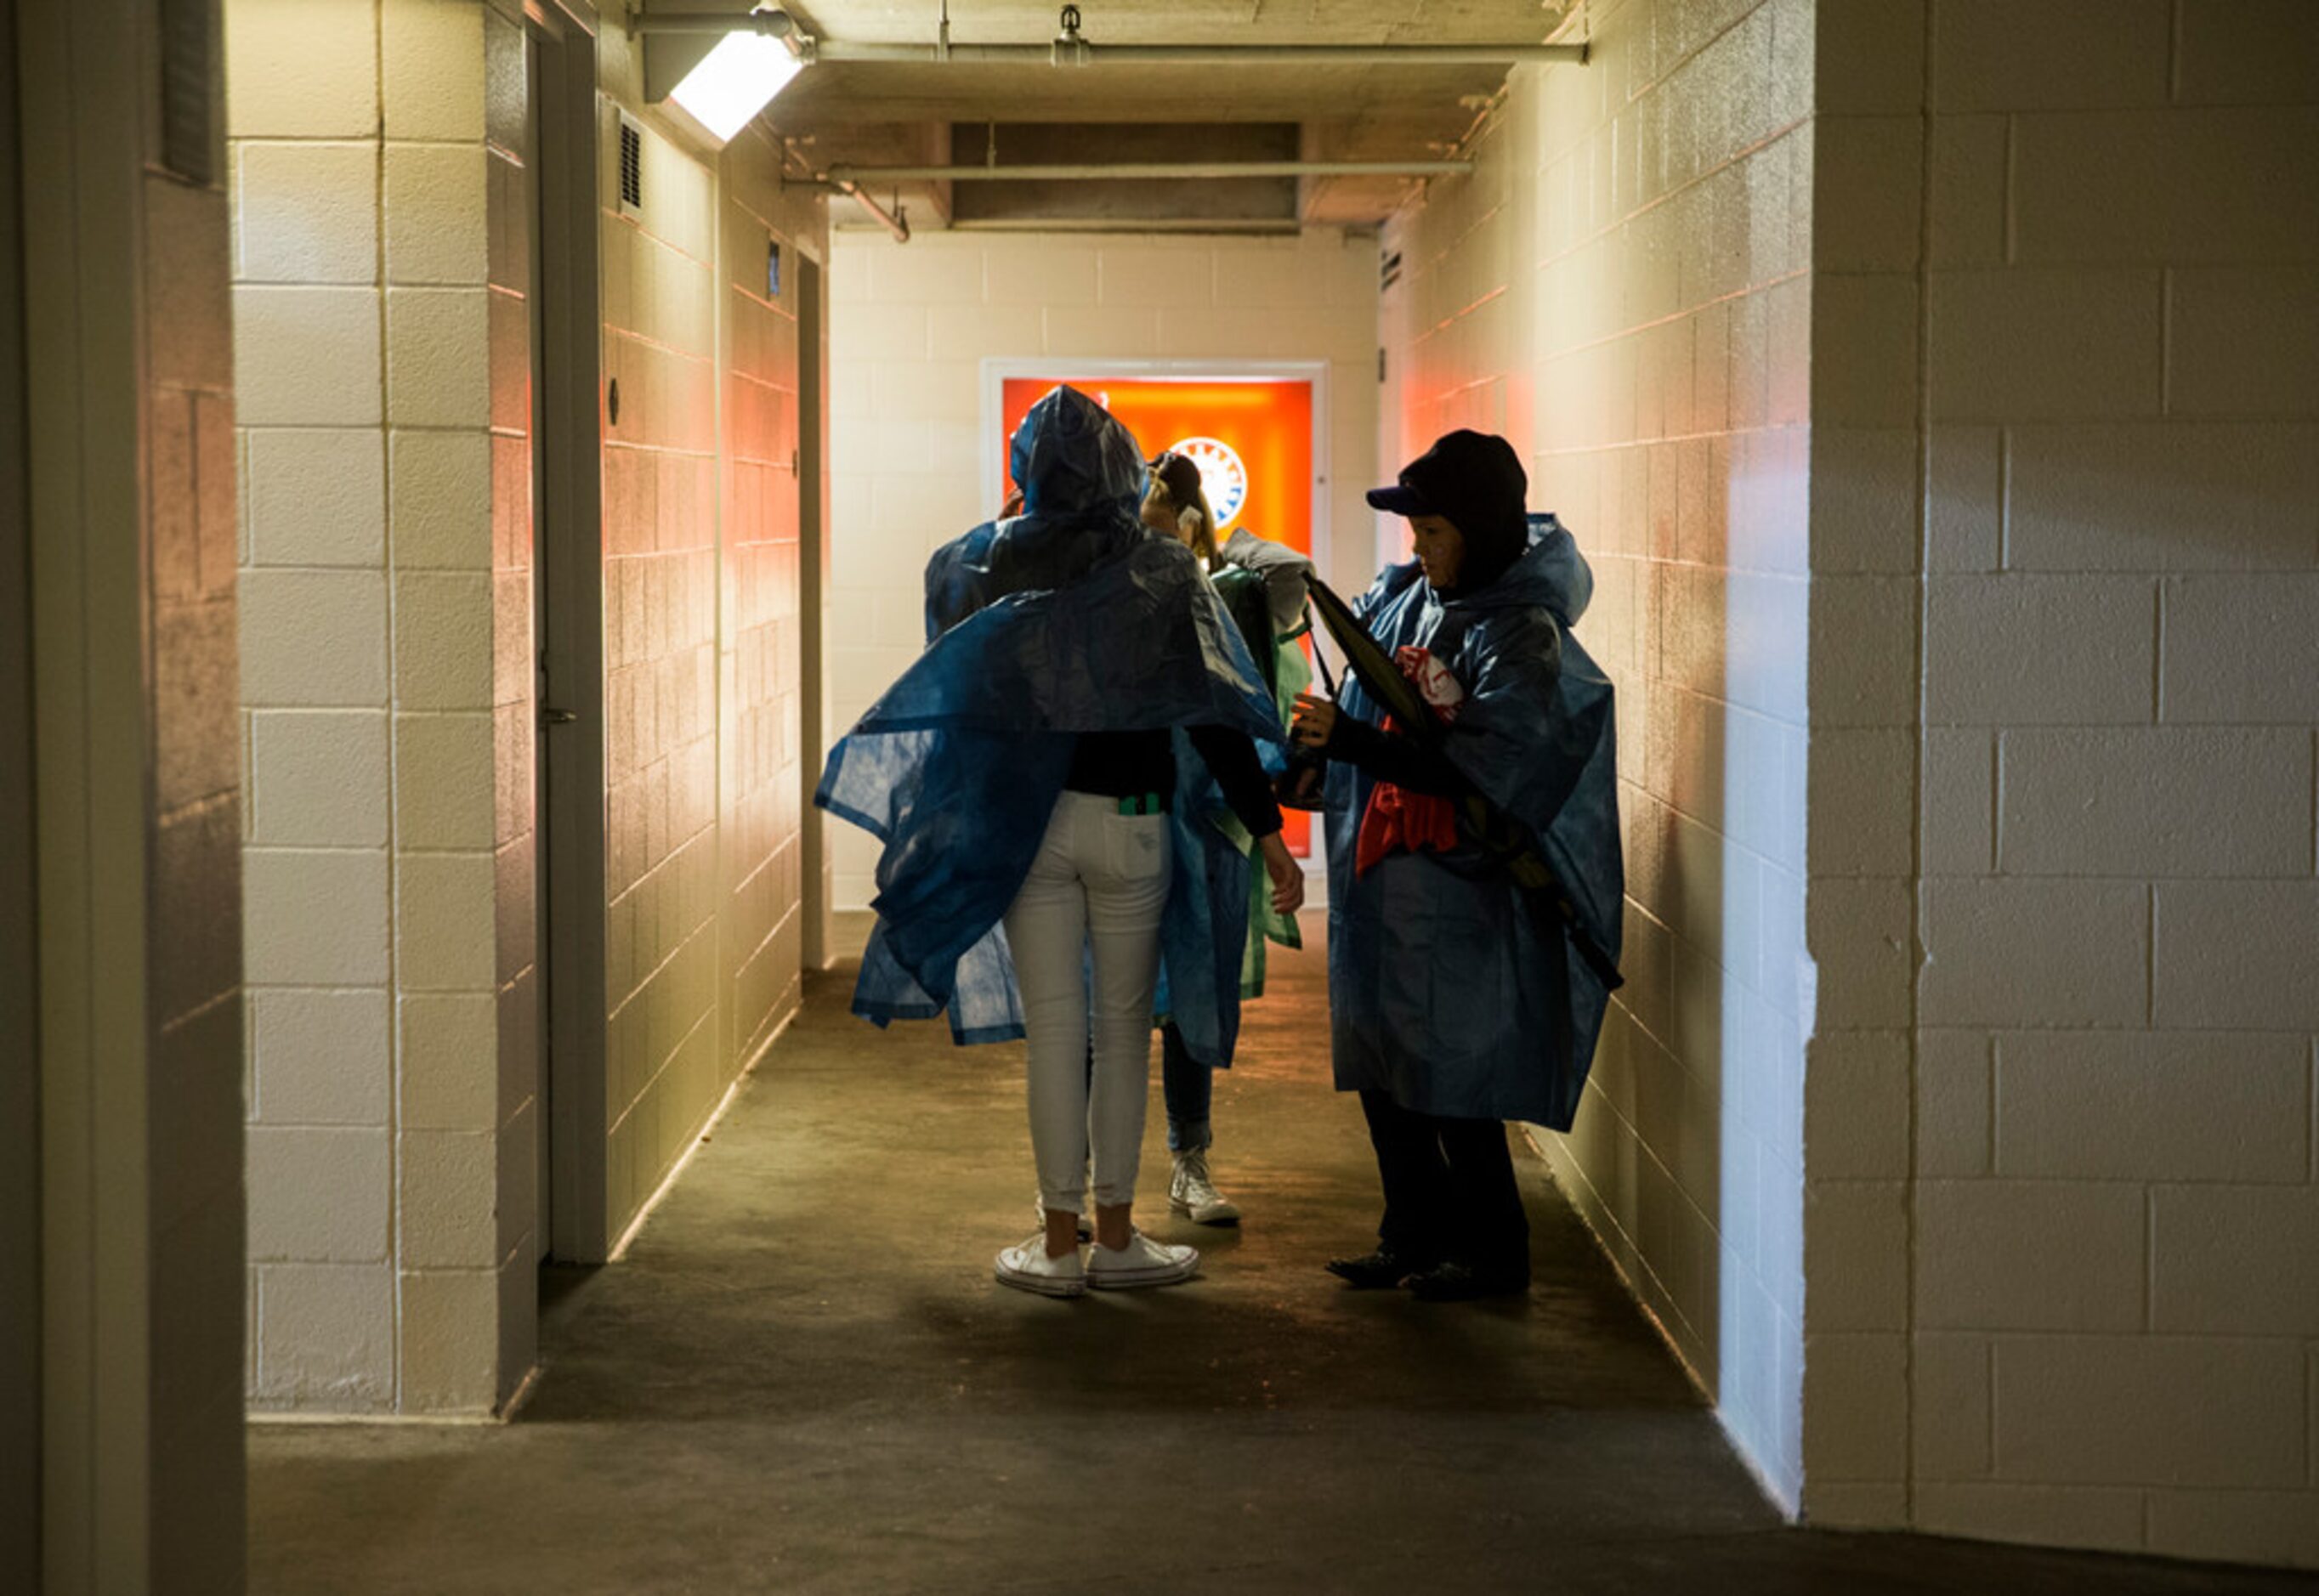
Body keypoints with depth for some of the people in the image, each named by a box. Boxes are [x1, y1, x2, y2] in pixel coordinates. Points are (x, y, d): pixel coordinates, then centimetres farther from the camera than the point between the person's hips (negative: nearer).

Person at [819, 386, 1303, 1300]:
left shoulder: (984, 565, -2)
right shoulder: (1161, 571, -7)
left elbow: (960, 688, 16)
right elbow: (1212, 712, -12)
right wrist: (1266, 832, -10)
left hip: (1025, 819, 1)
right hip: (1131, 822, -1)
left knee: (1052, 1029, 5)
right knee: (1122, 1028, 11)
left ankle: (1060, 1242, 9)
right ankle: (1115, 1236, 16)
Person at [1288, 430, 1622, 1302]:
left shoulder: (1519, 635, -16)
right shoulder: (1403, 596, 7)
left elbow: (1476, 769, -25)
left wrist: (1348, 739, -28)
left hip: (1462, 890, -8)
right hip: (1386, 871, 8)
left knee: (1451, 1076, -2)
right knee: (1380, 1064, 13)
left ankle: (1494, 1252, 12)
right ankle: (1415, 1235, 26)